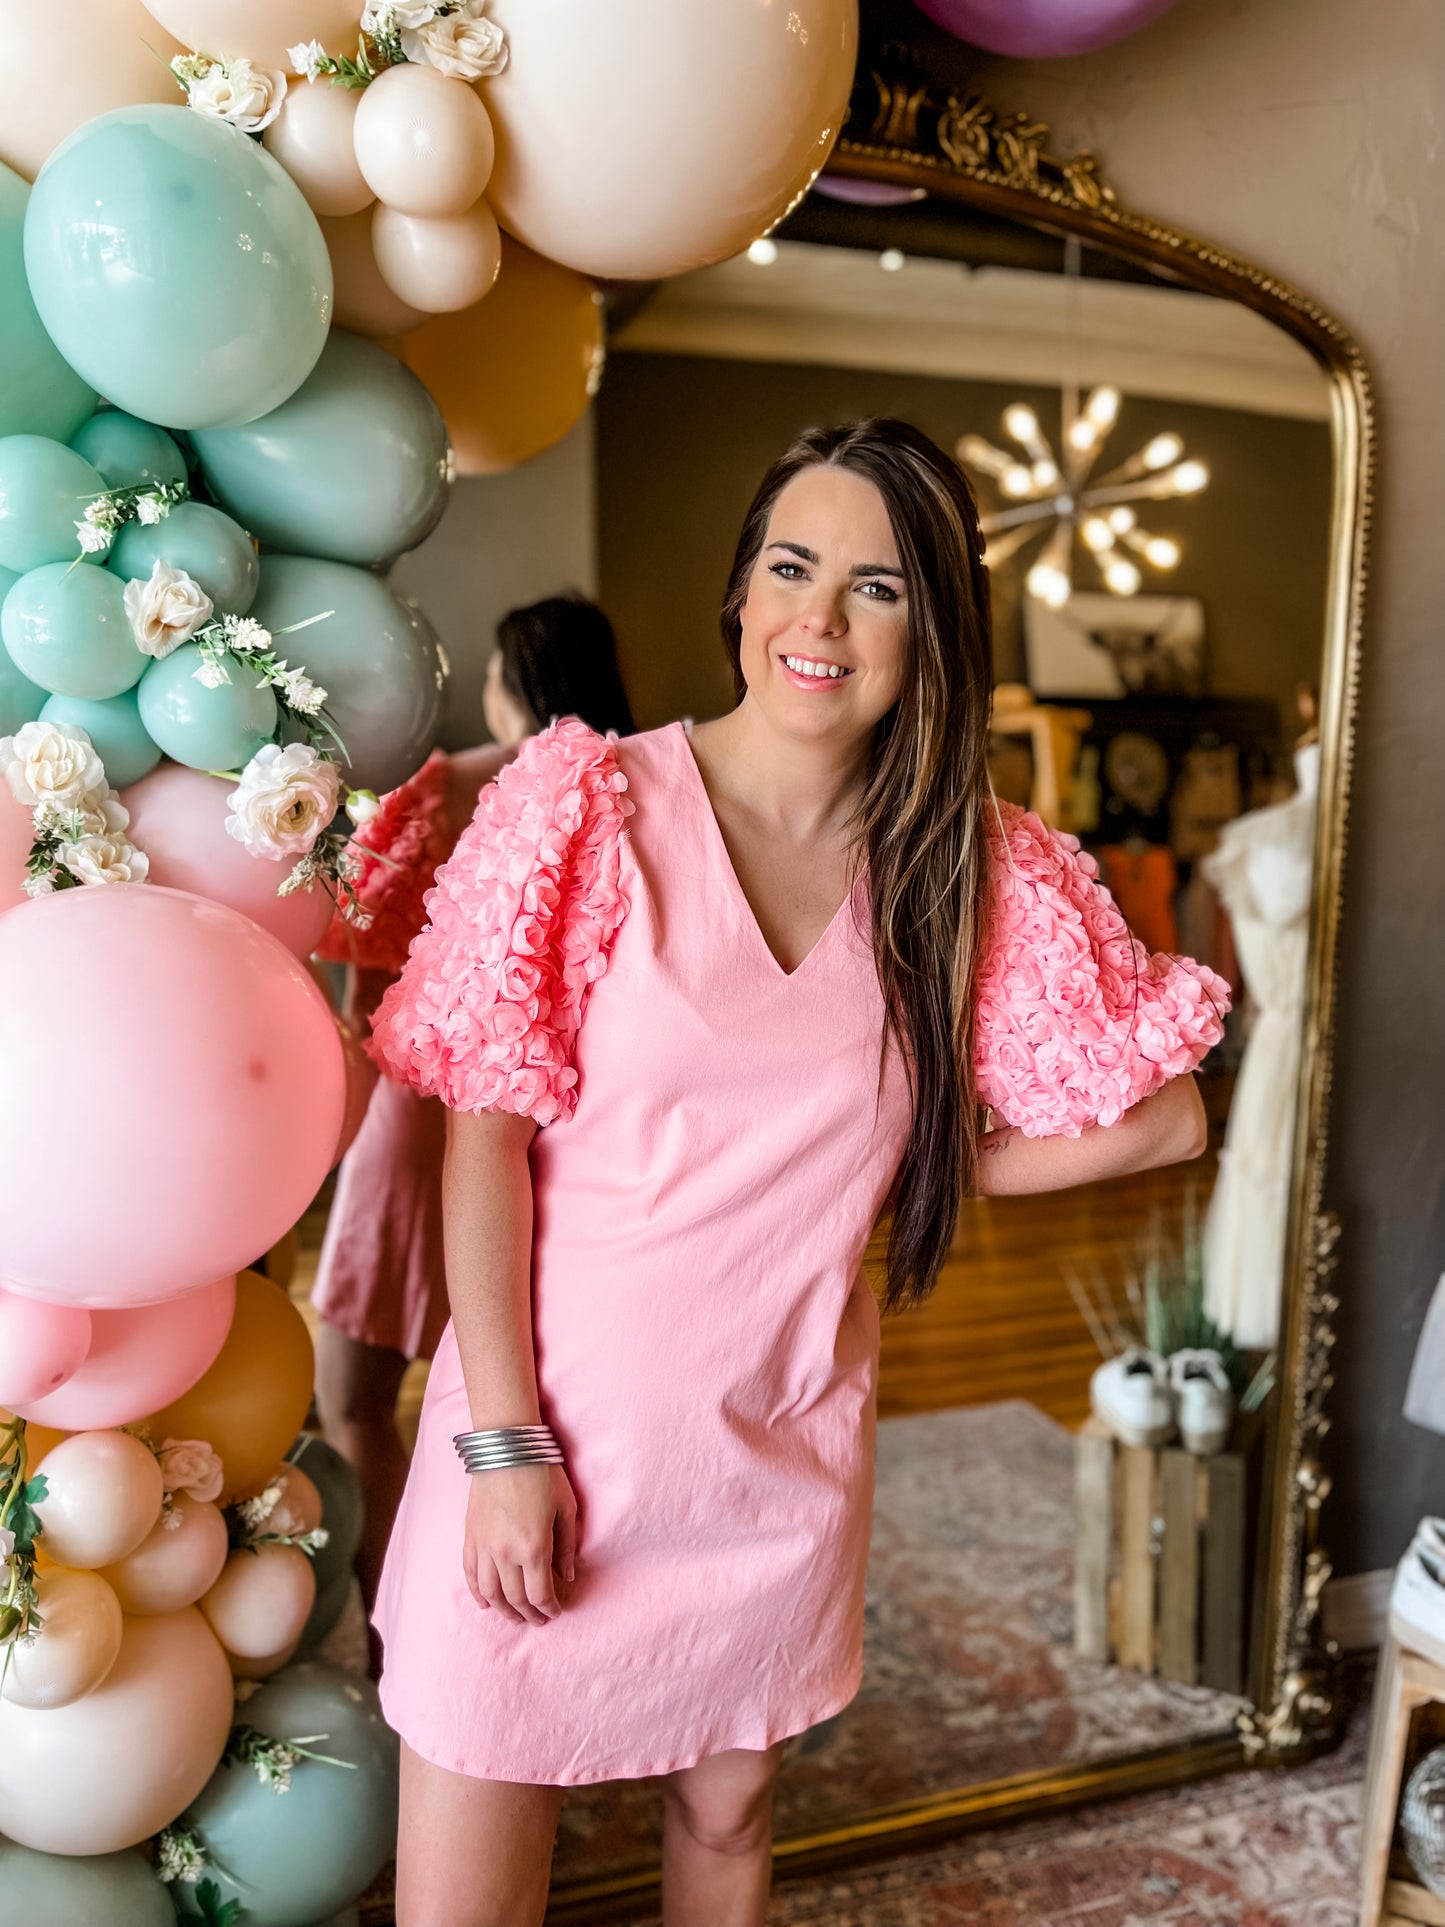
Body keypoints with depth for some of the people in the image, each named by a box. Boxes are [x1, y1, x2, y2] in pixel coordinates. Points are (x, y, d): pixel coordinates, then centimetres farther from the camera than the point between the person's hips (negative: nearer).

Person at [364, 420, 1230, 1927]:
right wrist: (503, 1440, -14)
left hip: (785, 1448, 3)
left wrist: (912, 1170, -2)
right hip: (543, 1420, -2)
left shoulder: (981, 869, -2)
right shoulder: (586, 802, -10)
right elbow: (484, 1136, -11)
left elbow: (1158, 1116, 4)